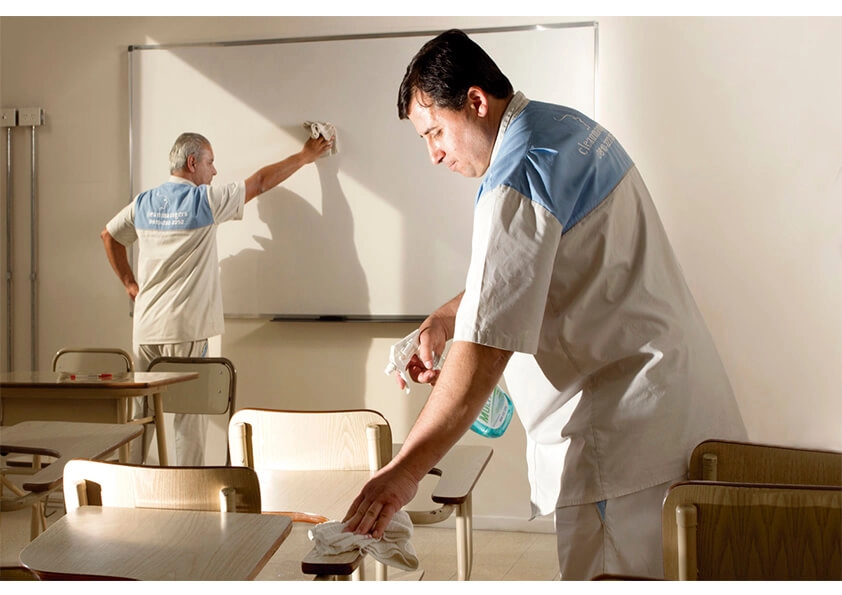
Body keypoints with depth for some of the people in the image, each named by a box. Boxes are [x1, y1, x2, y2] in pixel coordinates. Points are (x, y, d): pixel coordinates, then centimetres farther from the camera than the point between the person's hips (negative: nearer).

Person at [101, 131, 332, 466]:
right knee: (190, 414, 1)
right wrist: (305, 156, 14)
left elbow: (108, 235, 24)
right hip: (185, 329, -6)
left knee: (141, 412, 12)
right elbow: (260, 182, 2)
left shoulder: (143, 202, 9)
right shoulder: (205, 200, -7)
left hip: (144, 328, 6)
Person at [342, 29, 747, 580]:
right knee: (662, 573, 17)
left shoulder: (518, 182, -20)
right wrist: (447, 318, 13)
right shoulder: (568, 126, 11)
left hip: (625, 429, -10)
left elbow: (486, 348, -28)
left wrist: (405, 471, -28)